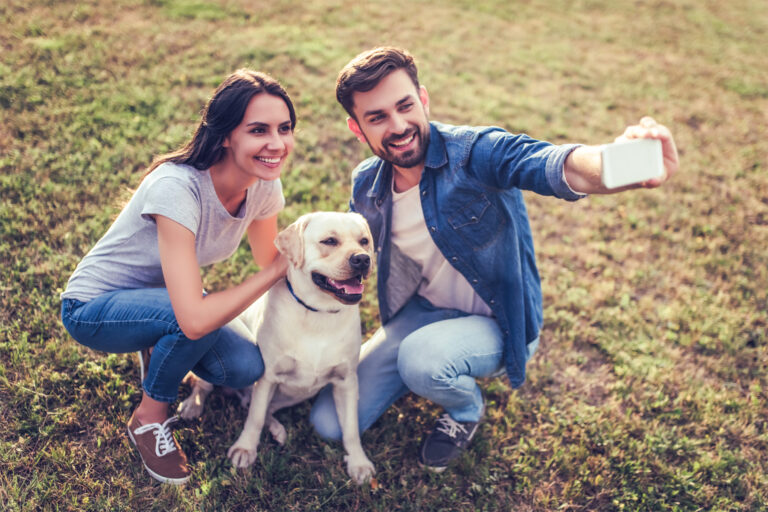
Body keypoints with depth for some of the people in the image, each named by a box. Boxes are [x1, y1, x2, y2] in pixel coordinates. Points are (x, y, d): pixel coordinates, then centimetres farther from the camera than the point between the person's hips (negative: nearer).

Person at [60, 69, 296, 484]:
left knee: (245, 368, -18)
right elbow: (195, 319, -43)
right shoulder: (177, 188, -36)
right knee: (195, 317, -35)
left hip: (164, 299, 6)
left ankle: (159, 350, 14)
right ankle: (149, 419, -5)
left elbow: (269, 264, 0)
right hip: (93, 309, -6)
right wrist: (278, 268, -32)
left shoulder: (264, 186, -15)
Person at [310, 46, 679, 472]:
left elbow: (559, 168, -48)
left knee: (421, 359, -38)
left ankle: (467, 410, 0)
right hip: (418, 312, 6)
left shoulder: (474, 153, -26)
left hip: (494, 322, -5)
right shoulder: (366, 186, -7)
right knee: (330, 424, 2)